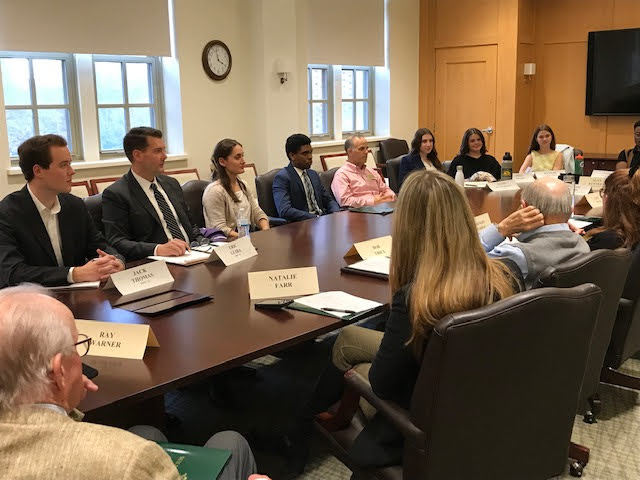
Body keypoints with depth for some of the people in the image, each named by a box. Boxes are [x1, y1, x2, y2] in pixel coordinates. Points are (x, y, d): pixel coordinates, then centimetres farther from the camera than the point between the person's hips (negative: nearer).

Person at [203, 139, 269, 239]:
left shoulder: (242, 185, 18)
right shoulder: (214, 191, -10)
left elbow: (257, 212, 15)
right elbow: (219, 229, -15)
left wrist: (266, 232, -6)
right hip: (229, 243, -7)